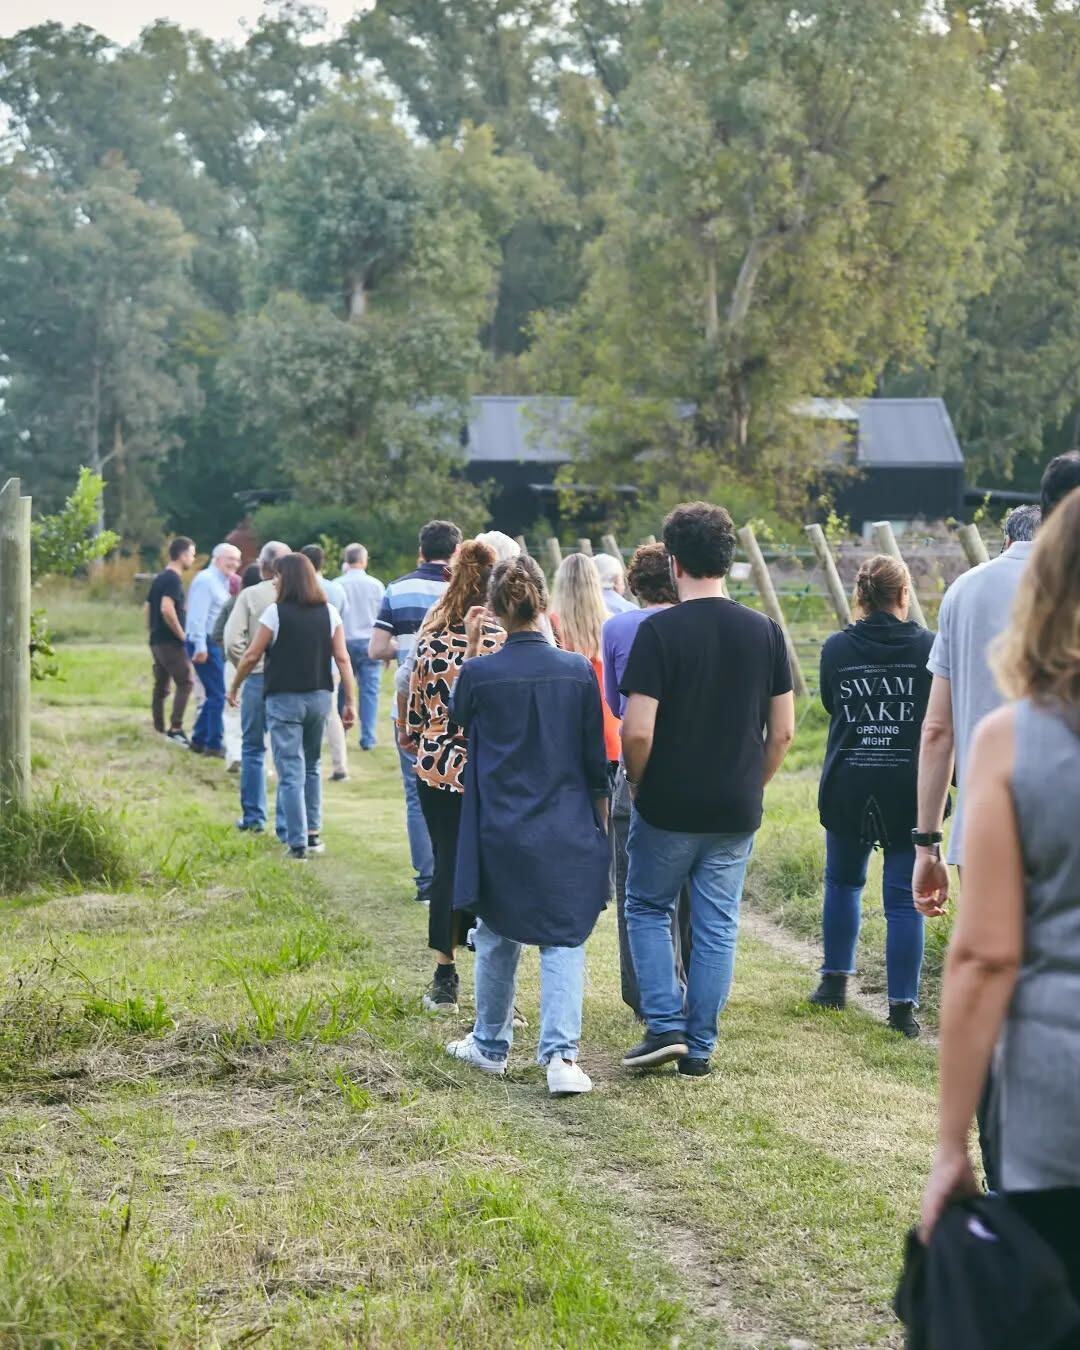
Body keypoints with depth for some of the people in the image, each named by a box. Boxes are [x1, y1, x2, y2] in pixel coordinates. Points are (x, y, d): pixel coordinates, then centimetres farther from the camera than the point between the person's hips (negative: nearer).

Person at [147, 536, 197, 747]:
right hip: (171, 642, -10)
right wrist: (181, 634, -17)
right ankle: (175, 729, -17)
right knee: (185, 682, -10)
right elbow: (167, 609, -25)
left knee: (161, 686, 12)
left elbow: (148, 608, 21)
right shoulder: (173, 579, -14)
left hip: (157, 640, 10)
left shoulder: (160, 578, 16)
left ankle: (159, 730, 16)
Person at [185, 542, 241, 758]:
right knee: (217, 695, -9)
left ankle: (199, 740, 22)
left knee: (214, 694, 14)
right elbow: (198, 615, -20)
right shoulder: (206, 580, -12)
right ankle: (214, 744, -3)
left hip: (216, 644, 10)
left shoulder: (222, 582, 18)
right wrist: (200, 646, -24)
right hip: (206, 644, -10)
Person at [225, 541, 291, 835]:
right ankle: (286, 824, 5)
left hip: (258, 678, 0)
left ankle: (253, 817, 19)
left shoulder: (250, 595, -4)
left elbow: (232, 640, -10)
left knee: (253, 749, 15)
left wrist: (245, 667, 5)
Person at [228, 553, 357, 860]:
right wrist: (350, 701, 4)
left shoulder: (276, 612, -8)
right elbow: (342, 658, 0)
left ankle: (298, 844, -3)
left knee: (291, 772, -1)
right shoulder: (329, 613, 3)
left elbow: (252, 655, -4)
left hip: (284, 698, -4)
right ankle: (314, 834, 20)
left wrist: (234, 688, 10)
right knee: (311, 766, 20)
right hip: (319, 697, 4)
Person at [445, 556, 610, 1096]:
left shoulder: (480, 673, -11)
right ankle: (562, 1055, -10)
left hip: (500, 833, 0)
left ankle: (491, 1045, 31)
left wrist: (470, 650, 10)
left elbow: (458, 717, 13)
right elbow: (596, 758, 2)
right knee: (564, 940, 4)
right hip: (568, 831, 0)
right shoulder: (577, 670, -6)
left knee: (497, 939, 16)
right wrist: (600, 819, 14)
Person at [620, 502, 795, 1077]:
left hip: (667, 807, -3)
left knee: (647, 909, 16)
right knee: (717, 927, 10)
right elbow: (783, 731, 3)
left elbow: (637, 731, -18)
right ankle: (699, 1049, 14)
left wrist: (637, 783, -1)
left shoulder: (659, 630, -13)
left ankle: (665, 1025, 5)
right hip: (737, 812, 3)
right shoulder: (765, 631, 1)